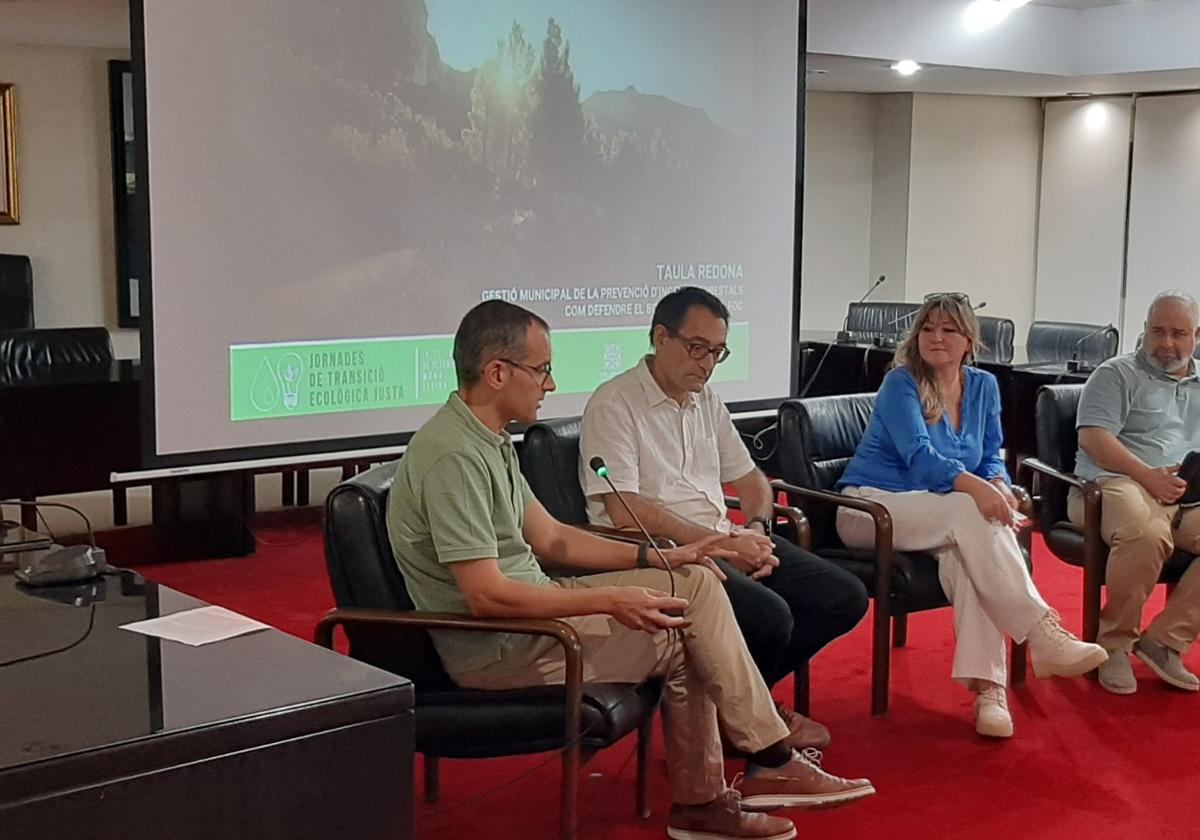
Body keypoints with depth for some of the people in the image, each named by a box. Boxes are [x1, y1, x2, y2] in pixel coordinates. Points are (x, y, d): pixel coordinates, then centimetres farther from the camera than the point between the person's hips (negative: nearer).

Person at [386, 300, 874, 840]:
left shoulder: (486, 439, 9)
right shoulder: (454, 457, -24)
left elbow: (547, 537, 14)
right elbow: (487, 596, -27)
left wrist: (654, 558, 6)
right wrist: (611, 602, -23)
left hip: (527, 603, 10)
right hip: (496, 648, -10)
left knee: (694, 582, 4)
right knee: (681, 637, -7)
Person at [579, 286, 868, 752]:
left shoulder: (706, 399, 18)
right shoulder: (615, 404, -8)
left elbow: (749, 478, 24)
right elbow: (624, 512, -19)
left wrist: (756, 531, 1)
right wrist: (718, 543, -17)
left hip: (724, 542, 9)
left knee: (845, 596, -3)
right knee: (768, 615, -30)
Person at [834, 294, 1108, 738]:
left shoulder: (983, 386, 9)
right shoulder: (901, 382, -9)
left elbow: (991, 457, 11)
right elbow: (918, 455, -23)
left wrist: (999, 485, -14)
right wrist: (975, 487, -38)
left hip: (936, 513, 5)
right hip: (871, 504, -5)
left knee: (968, 551, -33)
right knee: (972, 515, -33)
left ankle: (987, 685, -40)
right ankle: (1043, 636, -36)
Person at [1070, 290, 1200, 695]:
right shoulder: (1117, 374, 9)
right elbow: (1093, 437, -6)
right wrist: (1148, 475, -19)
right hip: (1118, 483, -5)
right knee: (1147, 534, -38)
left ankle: (1164, 640, -16)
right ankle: (1114, 643, -16)